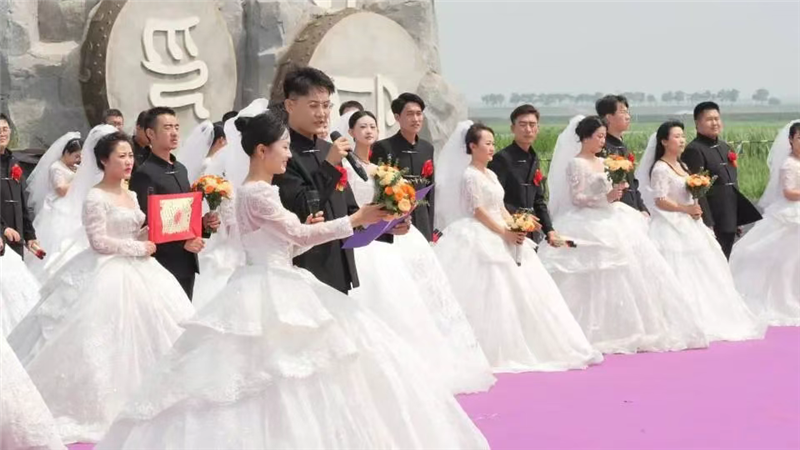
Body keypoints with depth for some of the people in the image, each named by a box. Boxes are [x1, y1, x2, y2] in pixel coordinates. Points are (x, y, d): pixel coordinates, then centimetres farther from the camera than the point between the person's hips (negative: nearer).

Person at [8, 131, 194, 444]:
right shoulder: (96, 198, -12)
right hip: (107, 274, -8)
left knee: (147, 331, 6)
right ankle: (100, 403, 2)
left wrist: (150, 234, -1)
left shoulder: (131, 195, 13)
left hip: (136, 272, 8)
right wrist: (139, 247, -13)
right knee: (106, 338, -7)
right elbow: (99, 241, -17)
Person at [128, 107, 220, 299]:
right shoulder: (144, 174, -13)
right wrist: (182, 243, -20)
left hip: (186, 263, 8)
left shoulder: (181, 169, 15)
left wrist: (203, 223, 3)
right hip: (163, 265, -8)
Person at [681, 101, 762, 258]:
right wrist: (707, 224, -21)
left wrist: (738, 220, 20)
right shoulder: (694, 150, -12)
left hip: (729, 222, 8)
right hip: (712, 223, -8)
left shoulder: (725, 148, 16)